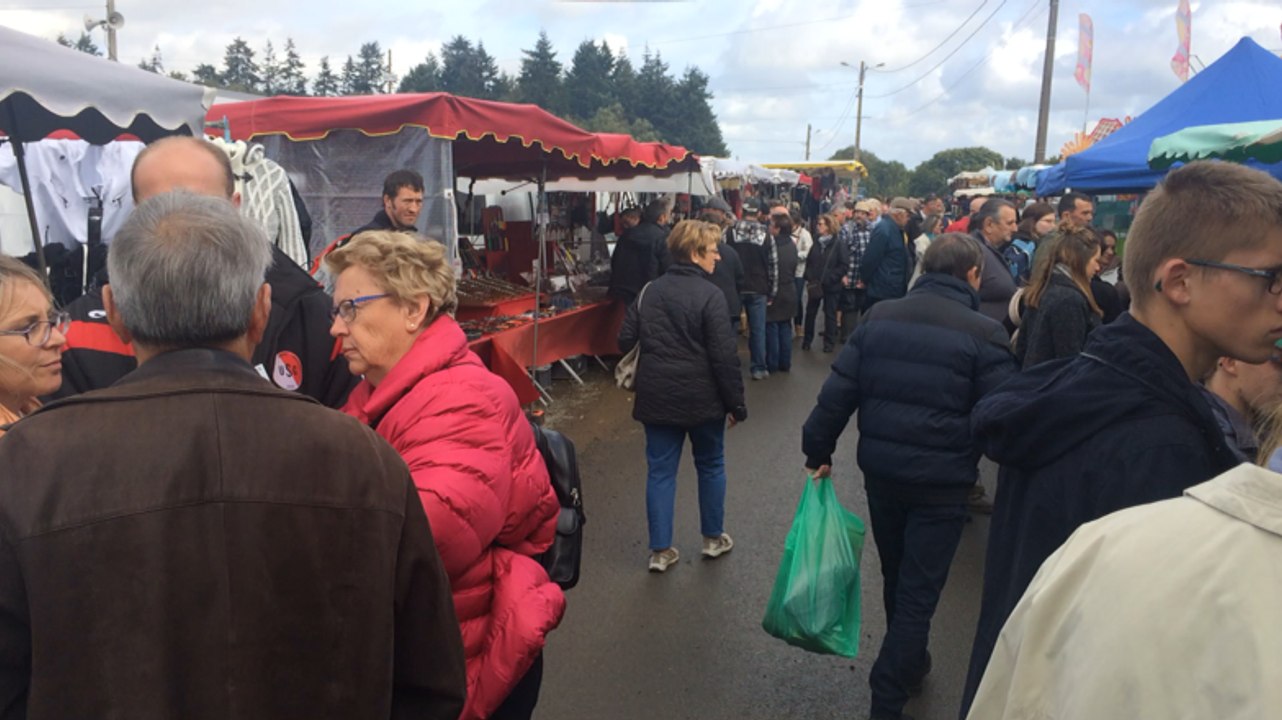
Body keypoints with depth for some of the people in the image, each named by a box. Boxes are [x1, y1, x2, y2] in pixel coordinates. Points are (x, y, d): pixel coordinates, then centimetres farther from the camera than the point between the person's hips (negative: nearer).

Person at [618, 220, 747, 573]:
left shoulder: (649, 291, 4)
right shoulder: (709, 295, -13)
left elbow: (625, 341, 4)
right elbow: (724, 356, -15)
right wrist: (736, 403, -7)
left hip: (656, 397, 4)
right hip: (701, 397, -4)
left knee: (660, 471, 9)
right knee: (710, 466, 16)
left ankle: (660, 550, 13)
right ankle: (713, 538, 29)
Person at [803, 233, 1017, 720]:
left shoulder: (879, 317, 0)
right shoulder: (982, 333, -11)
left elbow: (838, 392, -2)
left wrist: (819, 451, 7)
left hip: (881, 472, 5)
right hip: (941, 481, -4)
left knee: (895, 576, 24)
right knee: (918, 590, 8)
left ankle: (910, 662, 46)